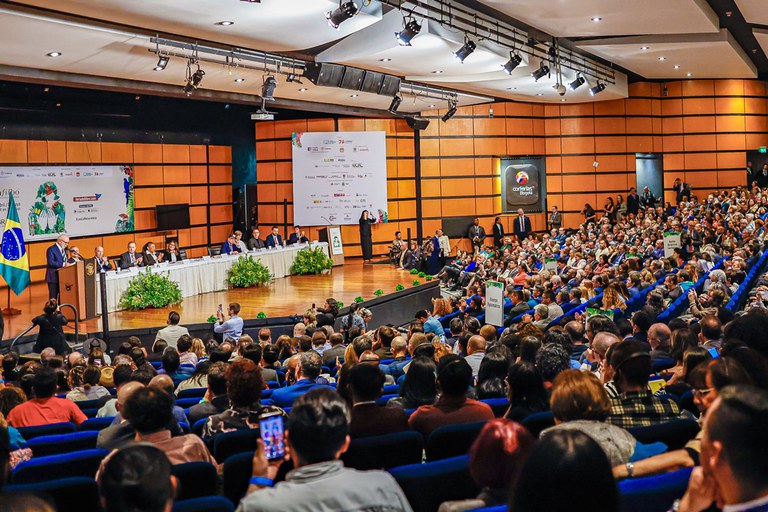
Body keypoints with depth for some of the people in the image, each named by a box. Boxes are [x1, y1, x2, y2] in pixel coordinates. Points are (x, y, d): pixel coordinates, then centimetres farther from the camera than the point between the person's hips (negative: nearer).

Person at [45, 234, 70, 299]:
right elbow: (51, 262, -21)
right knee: (53, 297, -6)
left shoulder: (64, 249, 16)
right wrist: (63, 264, -27)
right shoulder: (51, 249, -9)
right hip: (54, 277, -8)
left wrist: (67, 264, 1)